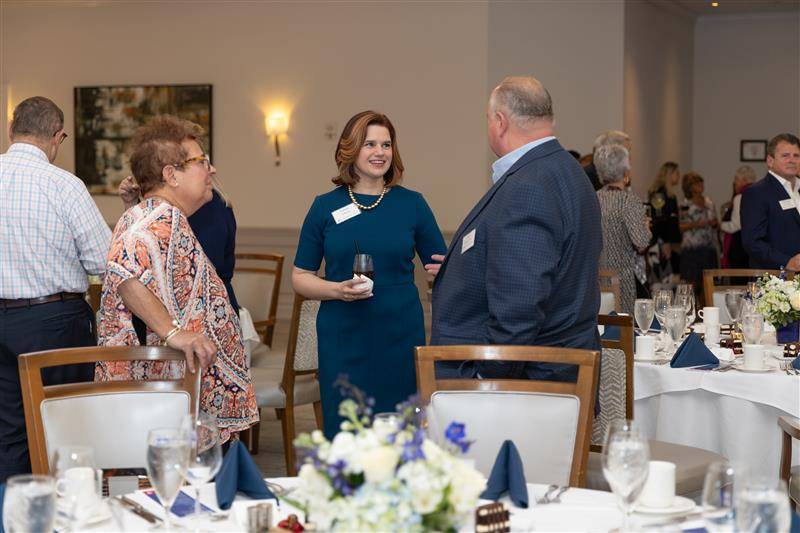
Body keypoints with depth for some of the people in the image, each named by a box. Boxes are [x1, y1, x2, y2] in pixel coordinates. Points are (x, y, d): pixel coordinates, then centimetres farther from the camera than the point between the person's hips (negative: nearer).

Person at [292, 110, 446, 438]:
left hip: (401, 337, 0)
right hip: (342, 339, 0)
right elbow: (300, 276, 8)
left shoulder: (412, 204, 5)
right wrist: (337, 290, -10)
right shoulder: (325, 207, 5)